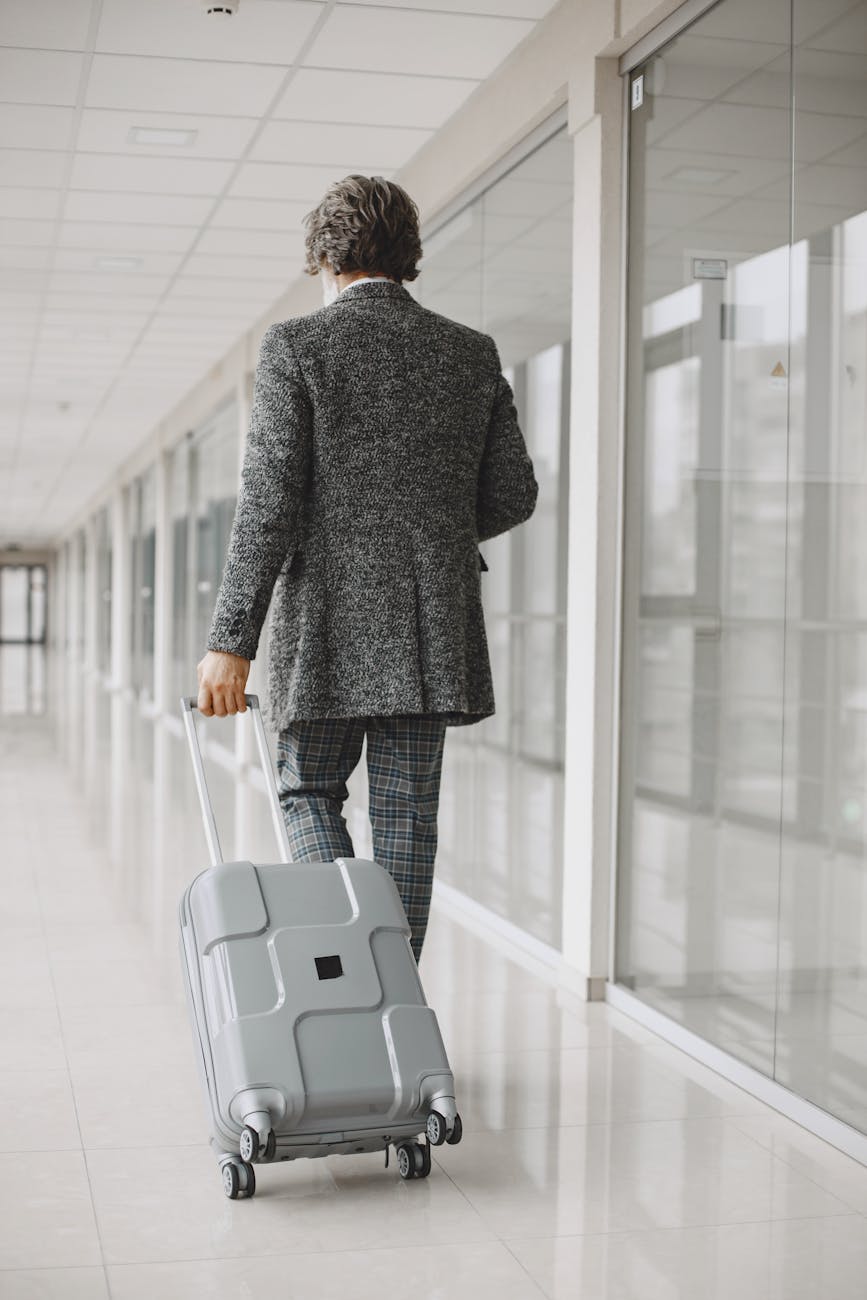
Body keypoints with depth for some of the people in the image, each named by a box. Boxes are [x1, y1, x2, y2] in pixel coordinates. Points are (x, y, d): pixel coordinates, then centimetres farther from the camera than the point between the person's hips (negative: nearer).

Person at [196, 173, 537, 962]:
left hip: (333, 625, -3)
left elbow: (268, 504, -11)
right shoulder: (473, 353, 7)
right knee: (407, 818, 8)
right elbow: (513, 496, 8)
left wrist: (231, 641, -10)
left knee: (309, 789, 14)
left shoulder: (296, 346, -5)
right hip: (433, 627, 3)